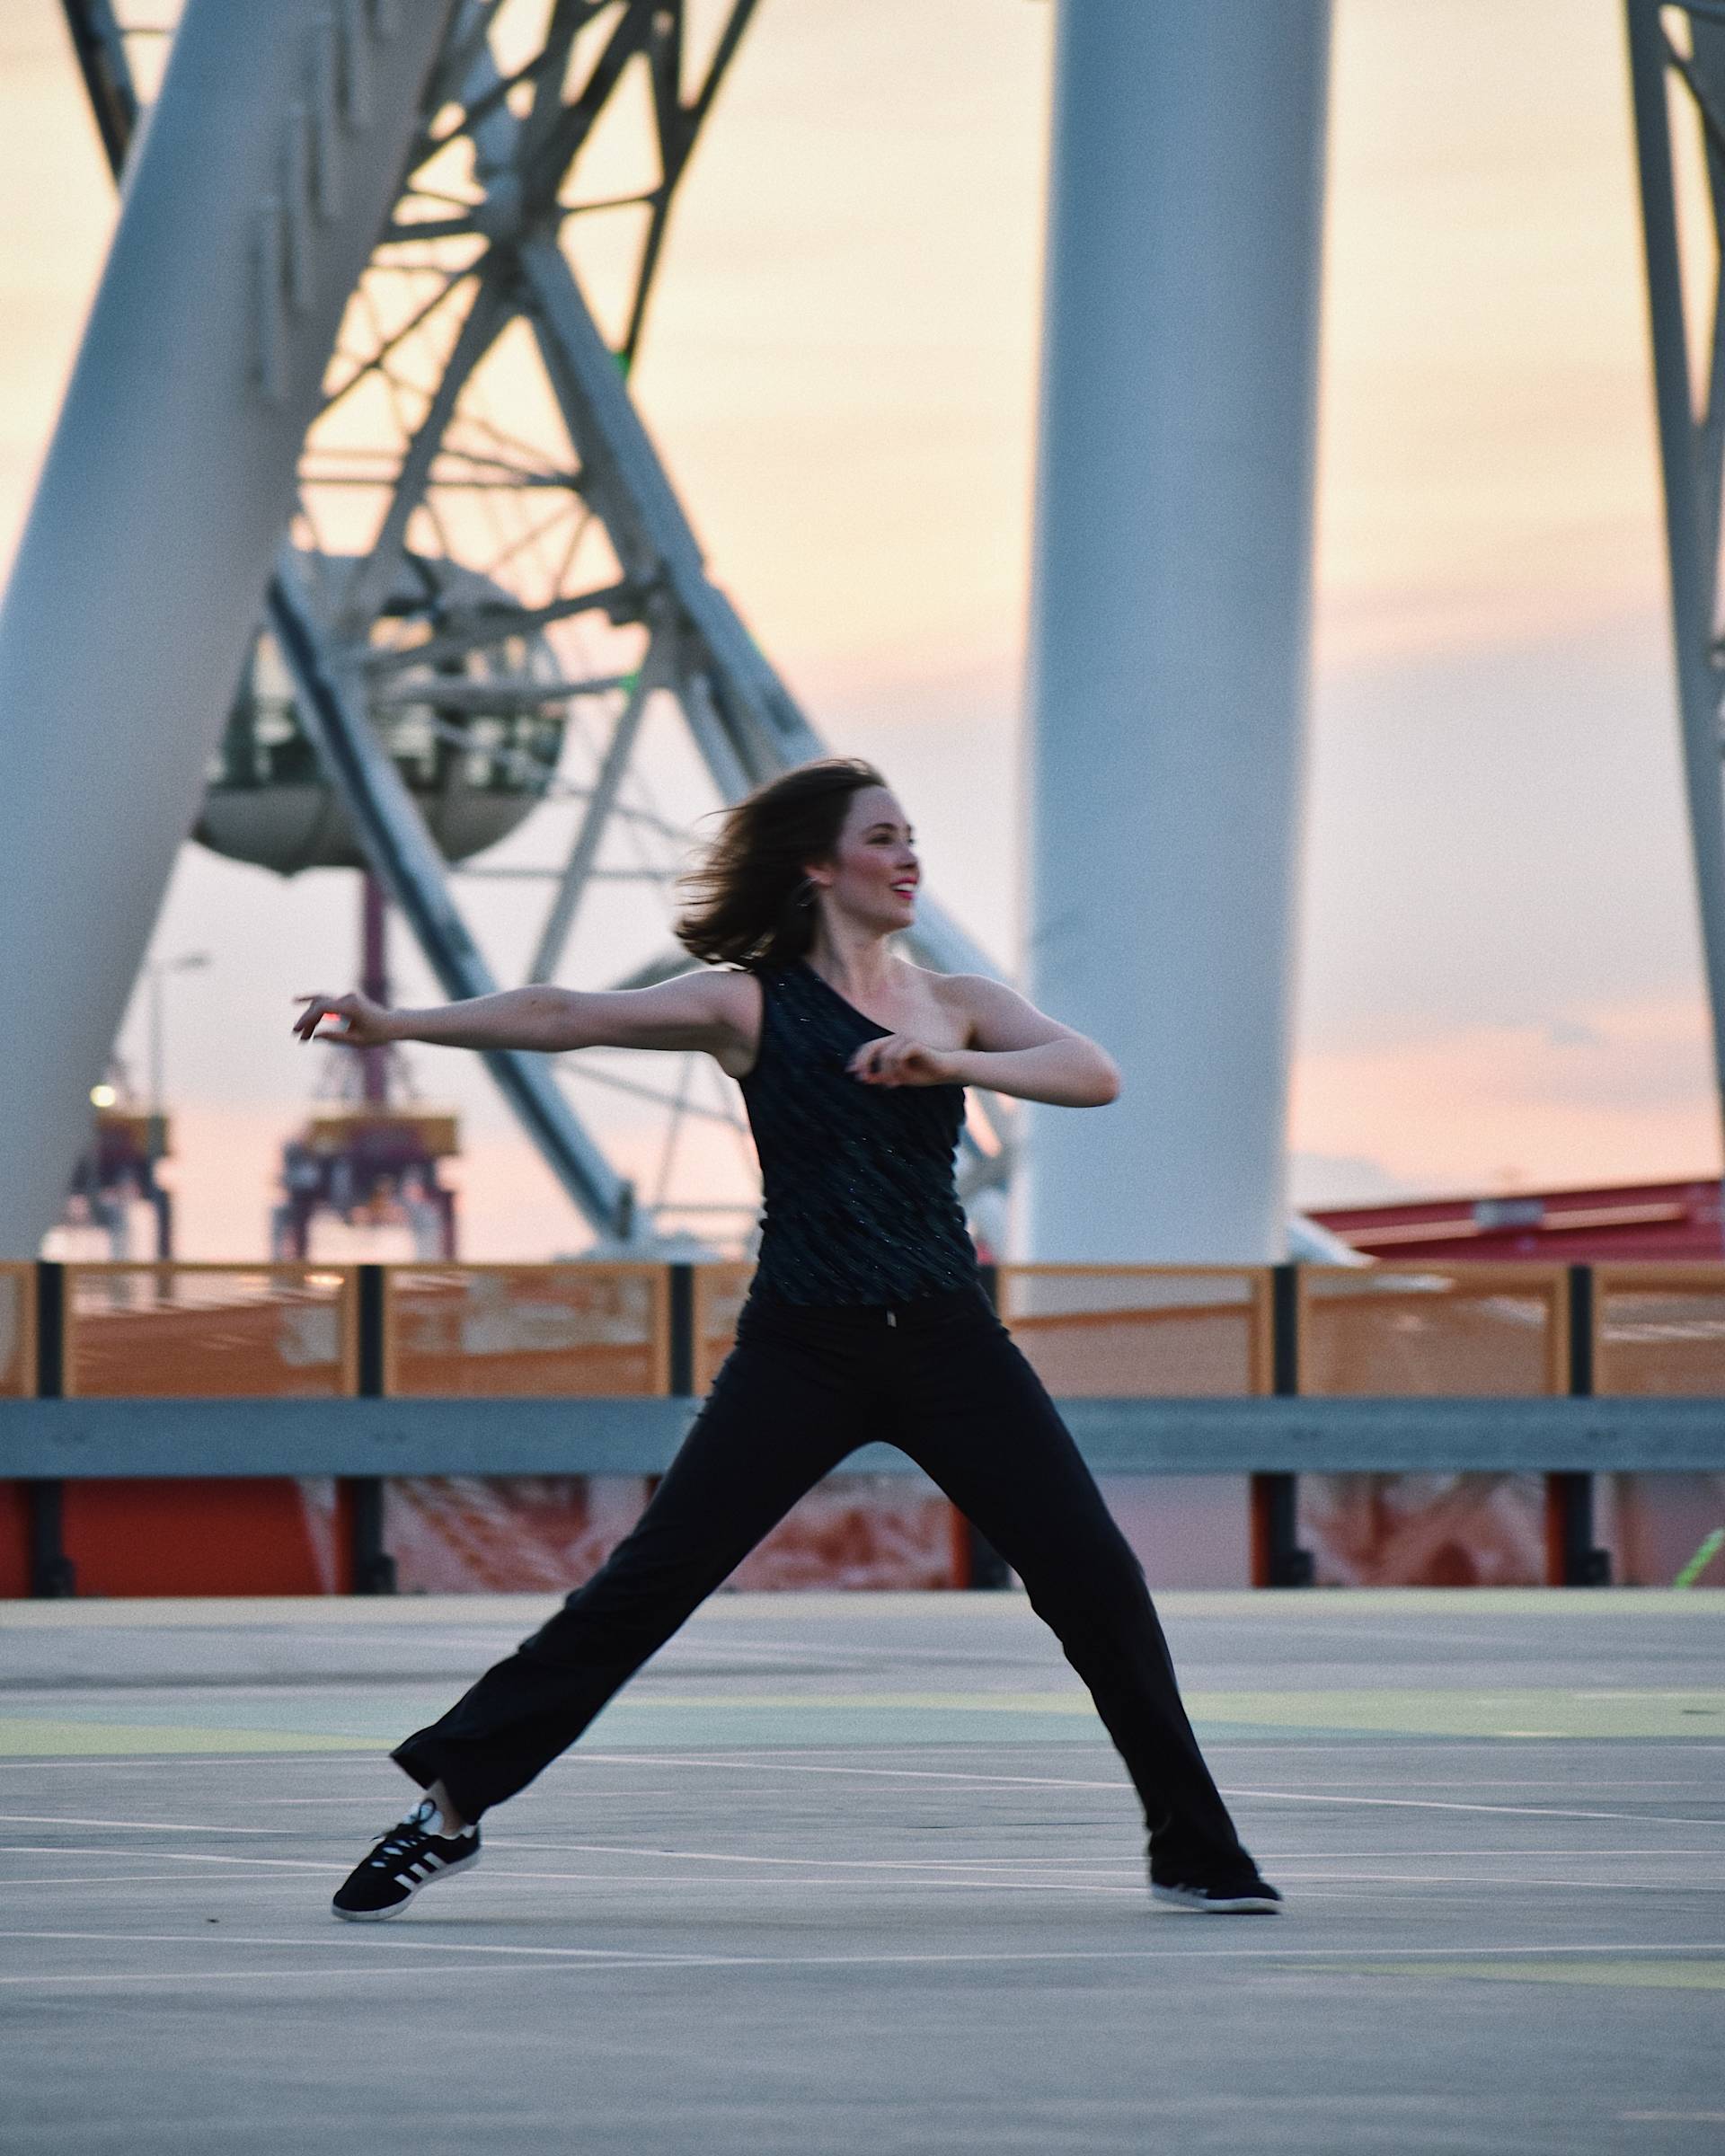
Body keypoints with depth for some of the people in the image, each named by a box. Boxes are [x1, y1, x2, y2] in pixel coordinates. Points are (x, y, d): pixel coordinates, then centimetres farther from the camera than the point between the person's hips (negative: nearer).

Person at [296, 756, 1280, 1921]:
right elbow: (566, 1017, -7)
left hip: (950, 1344, 2)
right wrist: (399, 1025, -17)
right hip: (802, 1349, -2)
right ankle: (451, 1805, 0)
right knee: (651, 1582, -7)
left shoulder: (958, 1003, 8)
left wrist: (952, 1063, -23)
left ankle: (1194, 1847, 9)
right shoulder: (752, 1004, 1)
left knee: (1096, 1579, -4)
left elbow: (1094, 1075, -7)